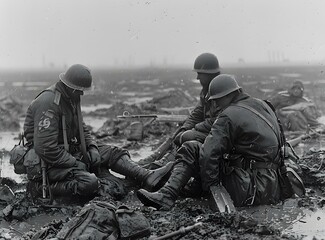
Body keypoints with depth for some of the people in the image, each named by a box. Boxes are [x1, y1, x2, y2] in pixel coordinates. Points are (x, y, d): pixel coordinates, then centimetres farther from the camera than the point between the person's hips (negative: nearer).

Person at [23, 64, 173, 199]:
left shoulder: (71, 98, 9)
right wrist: (76, 163, -21)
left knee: (114, 153, 1)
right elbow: (44, 148, -28)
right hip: (51, 162, -10)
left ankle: (148, 178, -13)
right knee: (89, 183, -32)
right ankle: (48, 189, -14)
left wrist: (92, 147, 3)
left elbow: (81, 128, 23)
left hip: (71, 153, 10)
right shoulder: (48, 103, -23)